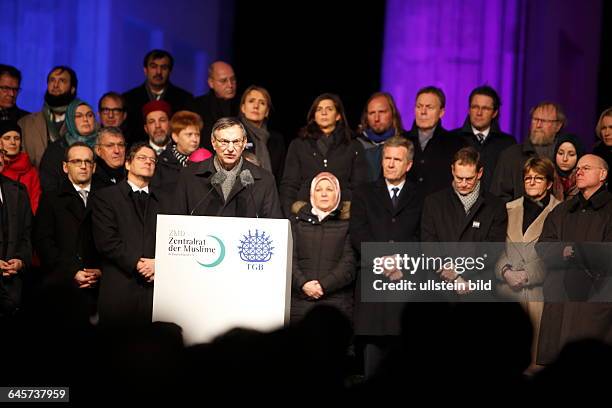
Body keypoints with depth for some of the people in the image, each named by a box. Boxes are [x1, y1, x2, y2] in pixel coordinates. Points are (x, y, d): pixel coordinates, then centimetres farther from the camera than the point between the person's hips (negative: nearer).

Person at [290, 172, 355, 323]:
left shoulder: (347, 223, 9)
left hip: (336, 298, -2)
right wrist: (303, 284, -11)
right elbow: (289, 258, 6)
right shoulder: (298, 220, 16)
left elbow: (349, 263, 0)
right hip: (300, 298, 2)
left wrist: (324, 285, -11)